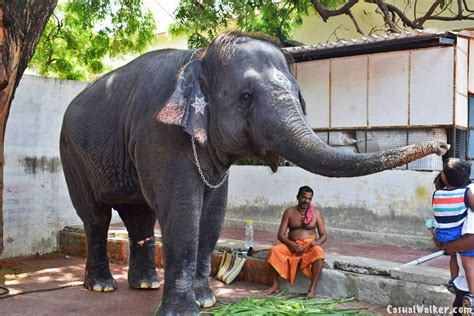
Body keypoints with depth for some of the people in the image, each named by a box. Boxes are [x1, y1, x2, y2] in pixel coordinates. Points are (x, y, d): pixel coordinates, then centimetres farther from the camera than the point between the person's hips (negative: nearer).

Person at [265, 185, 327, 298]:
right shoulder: (289, 212, 4)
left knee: (318, 253, -36)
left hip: (309, 246, -1)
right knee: (274, 250, -27)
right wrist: (292, 244, -20)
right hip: (292, 246, 1)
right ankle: (276, 285, -18)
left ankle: (312, 288, -31)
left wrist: (317, 242, -19)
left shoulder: (316, 213, 4)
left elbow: (324, 235, 4)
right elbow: (281, 234, -1)